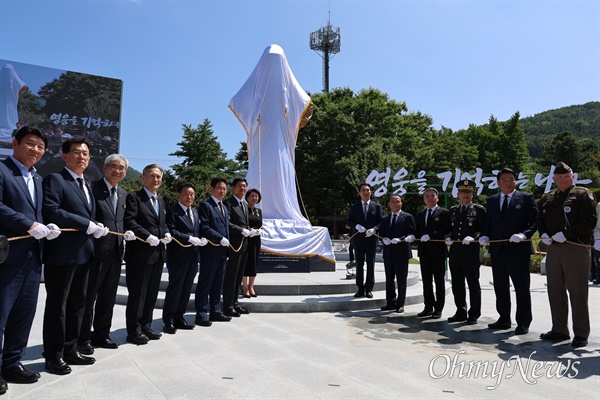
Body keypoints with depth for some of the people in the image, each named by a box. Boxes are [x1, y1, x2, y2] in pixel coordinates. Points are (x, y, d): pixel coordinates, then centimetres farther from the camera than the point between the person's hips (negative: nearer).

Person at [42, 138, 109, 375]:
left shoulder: (87, 185, 19)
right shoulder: (55, 179, -6)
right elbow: (51, 211, -20)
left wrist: (97, 228, -1)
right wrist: (87, 225, -19)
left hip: (84, 252, 8)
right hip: (61, 253, -8)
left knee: (78, 304, 14)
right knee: (57, 305, 3)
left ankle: (70, 350, 26)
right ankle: (54, 356, 15)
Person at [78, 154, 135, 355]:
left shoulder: (123, 194, 14)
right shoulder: (92, 188, -7)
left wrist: (128, 233, 5)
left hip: (116, 252, 7)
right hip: (96, 250, -7)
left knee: (108, 297, 15)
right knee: (89, 296, 4)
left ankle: (101, 335, 28)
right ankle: (83, 338, 17)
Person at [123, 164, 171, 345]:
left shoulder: (161, 201, 18)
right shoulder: (134, 197, -5)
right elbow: (129, 221, -16)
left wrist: (166, 233, 4)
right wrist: (148, 237, -23)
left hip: (158, 254, 7)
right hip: (140, 253, -7)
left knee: (152, 292, 13)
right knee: (137, 293, 1)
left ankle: (145, 326, 25)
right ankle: (134, 330, 12)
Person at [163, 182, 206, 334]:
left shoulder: (195, 212, 17)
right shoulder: (172, 211, -7)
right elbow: (171, 231, -17)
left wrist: (201, 240, 1)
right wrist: (190, 239, -21)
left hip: (193, 256, 7)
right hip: (178, 256, -7)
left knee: (186, 289, 13)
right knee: (175, 288, 0)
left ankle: (179, 318, 24)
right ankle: (168, 321, 11)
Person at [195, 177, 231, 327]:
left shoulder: (224, 208, 20)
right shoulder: (205, 205, -6)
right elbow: (204, 227, -15)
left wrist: (227, 243, 11)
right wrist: (221, 239, -18)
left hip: (223, 251, 8)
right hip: (211, 250, -8)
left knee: (218, 284, 13)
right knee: (205, 283, -1)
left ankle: (215, 312, 21)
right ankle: (202, 315, 5)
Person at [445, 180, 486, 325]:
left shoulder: (479, 210, 1)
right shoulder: (453, 210, 16)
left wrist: (473, 238, -18)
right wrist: (448, 238, 3)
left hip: (471, 251, -5)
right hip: (455, 251, 5)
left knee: (473, 284, 3)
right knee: (457, 284, 11)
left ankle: (474, 314, 13)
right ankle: (461, 312, 23)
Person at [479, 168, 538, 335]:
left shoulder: (526, 198, 1)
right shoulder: (491, 200, 14)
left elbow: (534, 222, -5)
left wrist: (524, 235, -21)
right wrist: (484, 236, -3)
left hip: (519, 250, -5)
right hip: (497, 250, 5)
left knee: (522, 288, 3)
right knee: (500, 288, 13)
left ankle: (523, 323, 14)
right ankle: (504, 319, 26)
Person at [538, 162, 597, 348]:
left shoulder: (583, 194, -1)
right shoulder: (547, 198, 16)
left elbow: (589, 221, -10)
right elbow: (540, 220, 19)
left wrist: (566, 234, -18)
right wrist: (544, 234, 0)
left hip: (576, 249, -6)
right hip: (553, 249, 6)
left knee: (577, 292, -3)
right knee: (555, 291, 11)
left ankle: (581, 334, 8)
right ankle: (559, 330, 22)